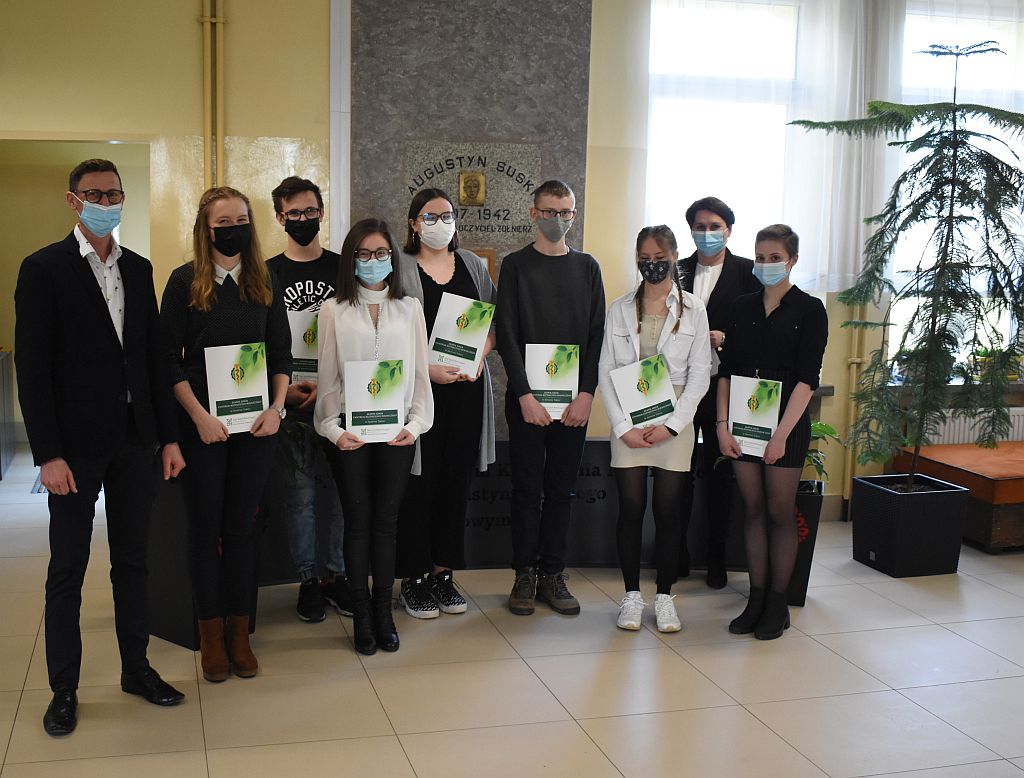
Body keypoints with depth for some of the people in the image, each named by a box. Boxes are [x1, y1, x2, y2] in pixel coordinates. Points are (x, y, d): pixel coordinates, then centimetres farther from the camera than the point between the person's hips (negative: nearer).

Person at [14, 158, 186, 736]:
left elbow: (154, 356, 11)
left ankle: (137, 667, 27)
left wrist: (169, 437, 7)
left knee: (133, 560, 14)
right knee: (68, 570, 5)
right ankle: (64, 689, 17)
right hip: (77, 444, -5)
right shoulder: (44, 269, -6)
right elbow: (32, 367, -10)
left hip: (136, 440, 5)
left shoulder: (139, 269, 9)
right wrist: (48, 454, -15)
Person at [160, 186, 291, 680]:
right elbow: (170, 357, -4)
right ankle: (211, 633, 17)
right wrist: (200, 416, -13)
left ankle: (239, 632, 17)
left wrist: (276, 408, -6)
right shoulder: (185, 282, -1)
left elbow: (282, 353, 8)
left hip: (256, 422, 2)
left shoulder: (265, 282, 7)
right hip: (201, 423, -2)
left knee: (241, 525, 7)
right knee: (205, 525, 5)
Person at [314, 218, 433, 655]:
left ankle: (384, 613, 15)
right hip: (350, 433, -1)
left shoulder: (409, 309, 7)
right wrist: (332, 429, -7)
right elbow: (327, 377, 2)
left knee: (386, 521, 6)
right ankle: (362, 616, 13)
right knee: (357, 522, 4)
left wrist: (415, 424, -4)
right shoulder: (334, 311, 3)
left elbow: (419, 372, 6)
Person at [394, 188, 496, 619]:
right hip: (418, 388, -4)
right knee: (419, 481, -3)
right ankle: (413, 578, 8)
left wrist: (479, 356, -3)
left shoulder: (473, 264, 13)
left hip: (466, 387, 4)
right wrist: (427, 369, -16)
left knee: (457, 478, 7)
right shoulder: (400, 268, 0)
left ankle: (444, 573, 17)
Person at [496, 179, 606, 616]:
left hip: (574, 399, 2)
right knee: (528, 488, 2)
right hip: (526, 398, -2)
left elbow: (597, 334, 6)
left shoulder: (587, 268, 10)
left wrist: (586, 394, -6)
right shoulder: (516, 266, 3)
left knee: (561, 489, 6)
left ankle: (553, 575, 15)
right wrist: (526, 395, -12)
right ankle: (525, 575, 11)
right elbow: (506, 335, -4)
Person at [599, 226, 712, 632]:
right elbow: (606, 371, 3)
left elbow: (700, 373, 1)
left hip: (674, 423, 0)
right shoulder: (620, 308, 6)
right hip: (628, 423, 1)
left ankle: (664, 596, 13)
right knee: (631, 508, 1)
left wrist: (671, 424, -8)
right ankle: (631, 595, 13)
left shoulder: (693, 308, 4)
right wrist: (623, 426, -7)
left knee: (668, 510, 3)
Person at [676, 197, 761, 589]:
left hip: (723, 388, -2)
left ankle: (717, 560, 17)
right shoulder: (676, 271, 10)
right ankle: (677, 554, 16)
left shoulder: (747, 271, 2)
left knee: (720, 472, 6)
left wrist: (723, 337, -15)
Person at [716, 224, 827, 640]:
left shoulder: (809, 310, -3)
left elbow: (807, 377, -10)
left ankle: (778, 603, 12)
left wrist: (782, 433, -18)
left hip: (786, 423, -4)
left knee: (780, 512, 2)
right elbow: (726, 370, 7)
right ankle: (756, 599, 15)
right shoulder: (742, 307, 9)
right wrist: (722, 423, -3)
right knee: (753, 509, 8)